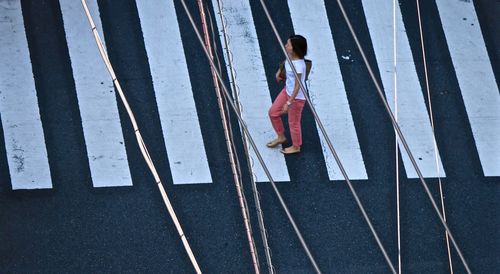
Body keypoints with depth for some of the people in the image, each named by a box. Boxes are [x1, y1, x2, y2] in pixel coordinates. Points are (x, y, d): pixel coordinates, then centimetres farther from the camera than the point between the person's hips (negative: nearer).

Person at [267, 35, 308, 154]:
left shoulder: (298, 65, -33)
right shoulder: (290, 57, -8)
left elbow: (297, 86, -29)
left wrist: (288, 103, -26)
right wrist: (279, 72, 9)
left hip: (297, 97, -9)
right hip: (287, 91, 9)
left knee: (293, 122, 11)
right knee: (273, 112, 19)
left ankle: (296, 147, 36)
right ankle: (281, 137, 40)